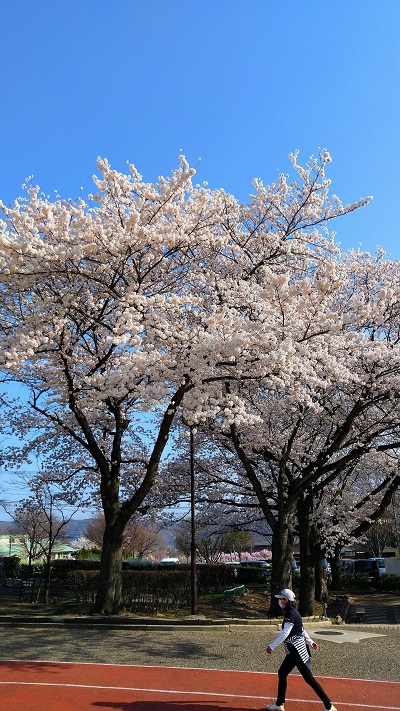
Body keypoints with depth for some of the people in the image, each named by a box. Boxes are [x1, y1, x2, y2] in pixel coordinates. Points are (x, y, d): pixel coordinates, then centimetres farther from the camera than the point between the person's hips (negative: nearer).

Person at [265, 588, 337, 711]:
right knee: (282, 673, 14)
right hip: (294, 651, 10)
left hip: (297, 650, -10)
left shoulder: (290, 613, -20)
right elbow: (301, 629, 20)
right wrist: (310, 641, 29)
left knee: (308, 678, -4)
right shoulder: (292, 612, 10)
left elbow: (285, 633, -27)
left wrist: (271, 646, -24)